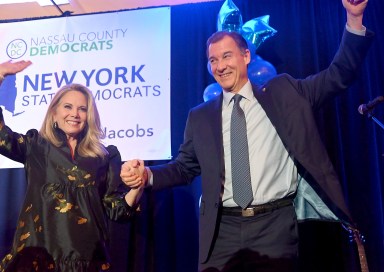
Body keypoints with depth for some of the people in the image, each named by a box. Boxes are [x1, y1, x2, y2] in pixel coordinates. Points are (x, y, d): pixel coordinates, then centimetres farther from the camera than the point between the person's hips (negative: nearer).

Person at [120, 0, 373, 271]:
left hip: (275, 226, -1)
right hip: (223, 230, 2)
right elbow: (184, 167, 14)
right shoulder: (200, 116, 11)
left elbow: (339, 75, 7)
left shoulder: (283, 92, 8)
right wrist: (148, 174, -5)